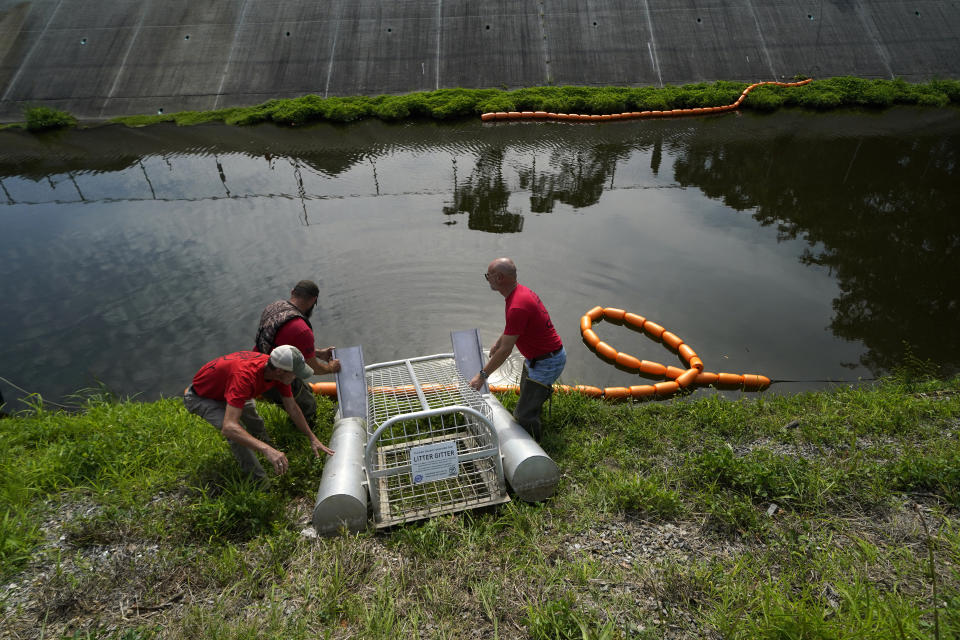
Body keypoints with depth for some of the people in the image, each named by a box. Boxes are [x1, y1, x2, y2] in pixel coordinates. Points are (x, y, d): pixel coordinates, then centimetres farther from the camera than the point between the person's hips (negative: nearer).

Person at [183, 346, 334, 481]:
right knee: (236, 431, -25)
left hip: (222, 389, 8)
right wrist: (267, 450, -59)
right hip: (199, 397, -8)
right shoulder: (246, 376, -43)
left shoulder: (278, 369, -19)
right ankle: (260, 482, -10)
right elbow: (228, 427, -50)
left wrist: (312, 438, -7)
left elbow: (292, 408, -6)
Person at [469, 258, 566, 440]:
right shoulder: (519, 290, 0)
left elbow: (505, 350, -27)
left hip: (547, 362, -10)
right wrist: (498, 342, 32)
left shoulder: (517, 307, -32)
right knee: (526, 394, 28)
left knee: (525, 414, -2)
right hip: (534, 357, 11)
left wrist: (482, 375, -18)